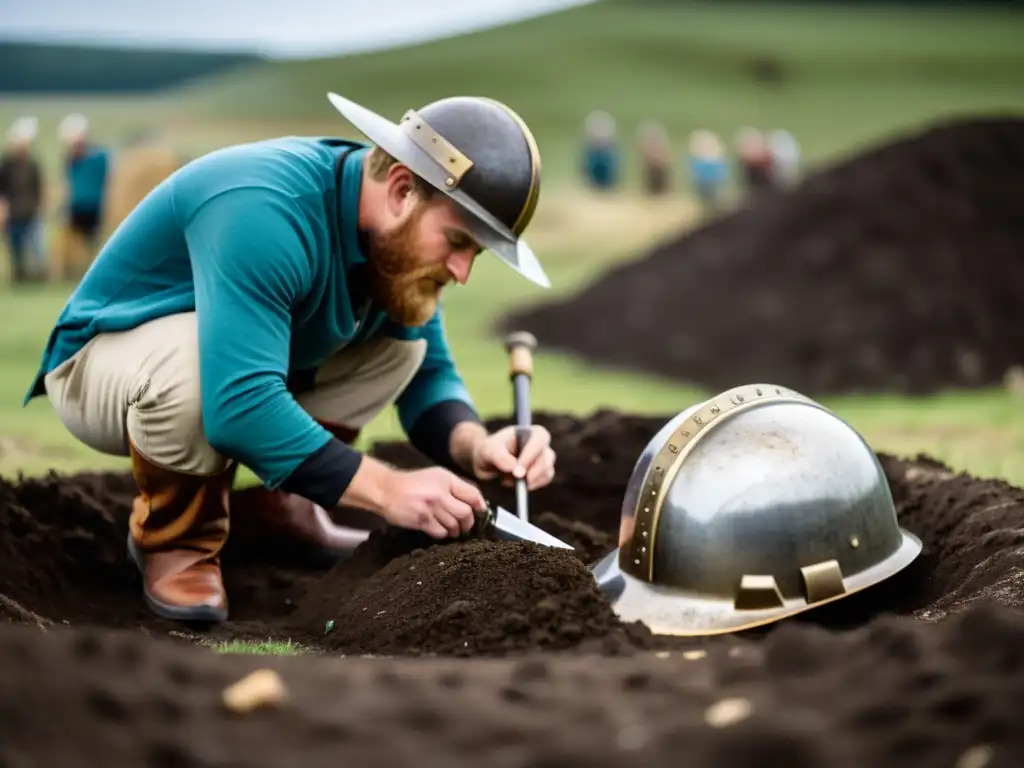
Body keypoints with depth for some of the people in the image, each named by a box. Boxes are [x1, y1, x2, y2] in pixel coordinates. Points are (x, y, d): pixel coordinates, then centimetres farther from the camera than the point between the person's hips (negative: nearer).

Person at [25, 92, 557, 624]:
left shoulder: (395, 232, -10)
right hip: (99, 369, -7)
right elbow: (238, 404, -43)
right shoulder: (264, 212, -36)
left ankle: (275, 504, 4)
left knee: (402, 334, -2)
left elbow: (428, 372, 0)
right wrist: (386, 489, -39)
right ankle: (176, 538, -11)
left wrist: (473, 445, -22)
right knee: (189, 363, -39)